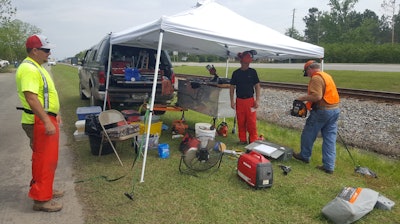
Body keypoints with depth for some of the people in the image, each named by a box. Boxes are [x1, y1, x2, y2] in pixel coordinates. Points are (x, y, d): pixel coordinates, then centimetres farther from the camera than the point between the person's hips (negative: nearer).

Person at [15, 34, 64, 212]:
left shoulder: (37, 67, 16)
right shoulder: (28, 69, -18)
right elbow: (31, 98, -27)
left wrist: (54, 115, 24)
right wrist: (47, 121, -30)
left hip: (47, 119, 11)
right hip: (39, 122, -11)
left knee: (47, 158, 19)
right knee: (44, 159, -5)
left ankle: (45, 189, 33)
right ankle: (41, 199, 5)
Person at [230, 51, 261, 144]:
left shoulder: (253, 72, 0)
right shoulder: (236, 73, 2)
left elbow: (257, 86, 2)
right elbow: (232, 87, 5)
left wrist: (257, 100, -5)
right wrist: (232, 101, -2)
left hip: (250, 100, -1)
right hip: (239, 101, 1)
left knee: (252, 122, -1)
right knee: (241, 121, 8)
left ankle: (253, 141, 10)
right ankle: (242, 139, 21)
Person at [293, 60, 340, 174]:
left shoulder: (316, 78, -14)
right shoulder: (327, 76, 16)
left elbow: (316, 96, -25)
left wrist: (303, 98, -12)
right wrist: (309, 102, 14)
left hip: (322, 110, -9)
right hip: (335, 110, 9)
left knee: (308, 134, 11)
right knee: (330, 139, 8)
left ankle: (304, 156, 28)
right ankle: (329, 166, 10)